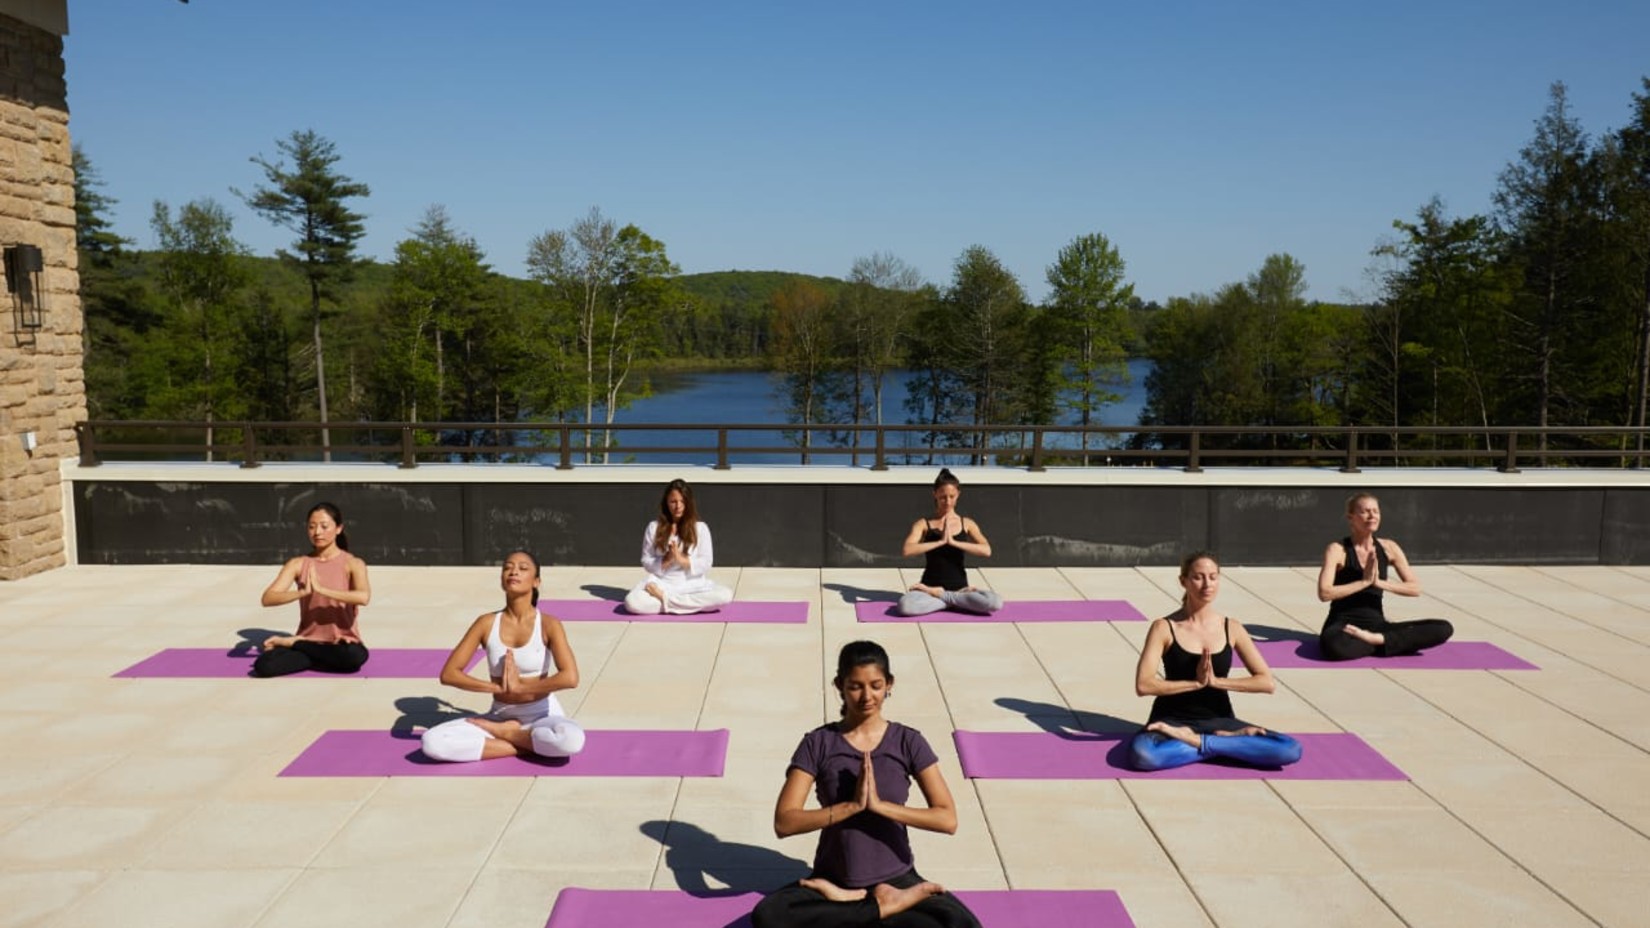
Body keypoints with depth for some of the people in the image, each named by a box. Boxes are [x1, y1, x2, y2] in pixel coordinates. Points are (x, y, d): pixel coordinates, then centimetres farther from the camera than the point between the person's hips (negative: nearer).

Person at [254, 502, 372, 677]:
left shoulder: (353, 564, -6)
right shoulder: (298, 564, 2)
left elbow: (363, 597, -26)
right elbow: (267, 598, -11)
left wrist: (322, 589, -29)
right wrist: (302, 592, -27)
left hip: (340, 643, 1)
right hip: (307, 642, -1)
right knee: (264, 665, -28)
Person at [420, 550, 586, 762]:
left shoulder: (548, 625, -10)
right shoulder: (486, 623, -2)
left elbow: (570, 677, -23)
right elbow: (448, 673, -5)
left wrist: (520, 687, -19)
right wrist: (497, 687, -17)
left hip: (542, 715, -2)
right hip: (500, 716, 2)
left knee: (572, 739, -39)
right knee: (433, 742, -22)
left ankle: (500, 732, -9)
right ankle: (528, 744, -14)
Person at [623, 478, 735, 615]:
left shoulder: (700, 528, 2)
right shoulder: (654, 527, 4)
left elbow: (705, 564, -1)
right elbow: (646, 562, 5)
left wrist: (681, 559, -16)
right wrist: (665, 561, -14)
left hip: (692, 585, 1)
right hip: (661, 584, -1)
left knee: (726, 595, -29)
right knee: (632, 602, -31)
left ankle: (664, 599, -22)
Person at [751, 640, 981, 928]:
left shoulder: (908, 742, -3)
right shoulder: (818, 743, -4)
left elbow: (948, 819, -11)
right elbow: (784, 822, -13)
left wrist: (880, 805, -22)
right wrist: (852, 805, -23)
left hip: (896, 879, 0)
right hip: (833, 879, 1)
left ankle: (853, 905, -11)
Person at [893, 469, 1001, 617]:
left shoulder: (967, 523, 5)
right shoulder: (923, 524, 0)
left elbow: (986, 550, -11)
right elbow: (907, 550, -17)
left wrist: (953, 542, -17)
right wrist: (940, 541, -19)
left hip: (959, 587, 2)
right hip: (930, 587, -2)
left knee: (996, 602, -27)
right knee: (905, 606, -35)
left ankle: (940, 595, -9)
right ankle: (955, 601, -13)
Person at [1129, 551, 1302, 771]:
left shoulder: (1231, 628, 2)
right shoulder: (1164, 627, -7)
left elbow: (1267, 682, -4)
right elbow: (1143, 685, -15)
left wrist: (1216, 680, -15)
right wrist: (1195, 682, -18)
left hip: (1217, 719, 3)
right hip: (1174, 719, -3)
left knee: (1290, 750, -19)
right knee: (1142, 754, -38)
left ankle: (1197, 742, -12)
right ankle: (1227, 740, -17)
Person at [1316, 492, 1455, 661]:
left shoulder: (1389, 548, 7)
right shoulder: (1337, 550, -7)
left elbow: (1415, 588, 2)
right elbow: (1324, 593, -19)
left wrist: (1380, 582, -13)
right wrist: (1364, 581, -19)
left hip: (1377, 624, 5)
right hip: (1343, 625, -5)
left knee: (1444, 629, -14)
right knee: (1334, 645, -42)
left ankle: (1376, 640, -17)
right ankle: (1381, 643, -14)